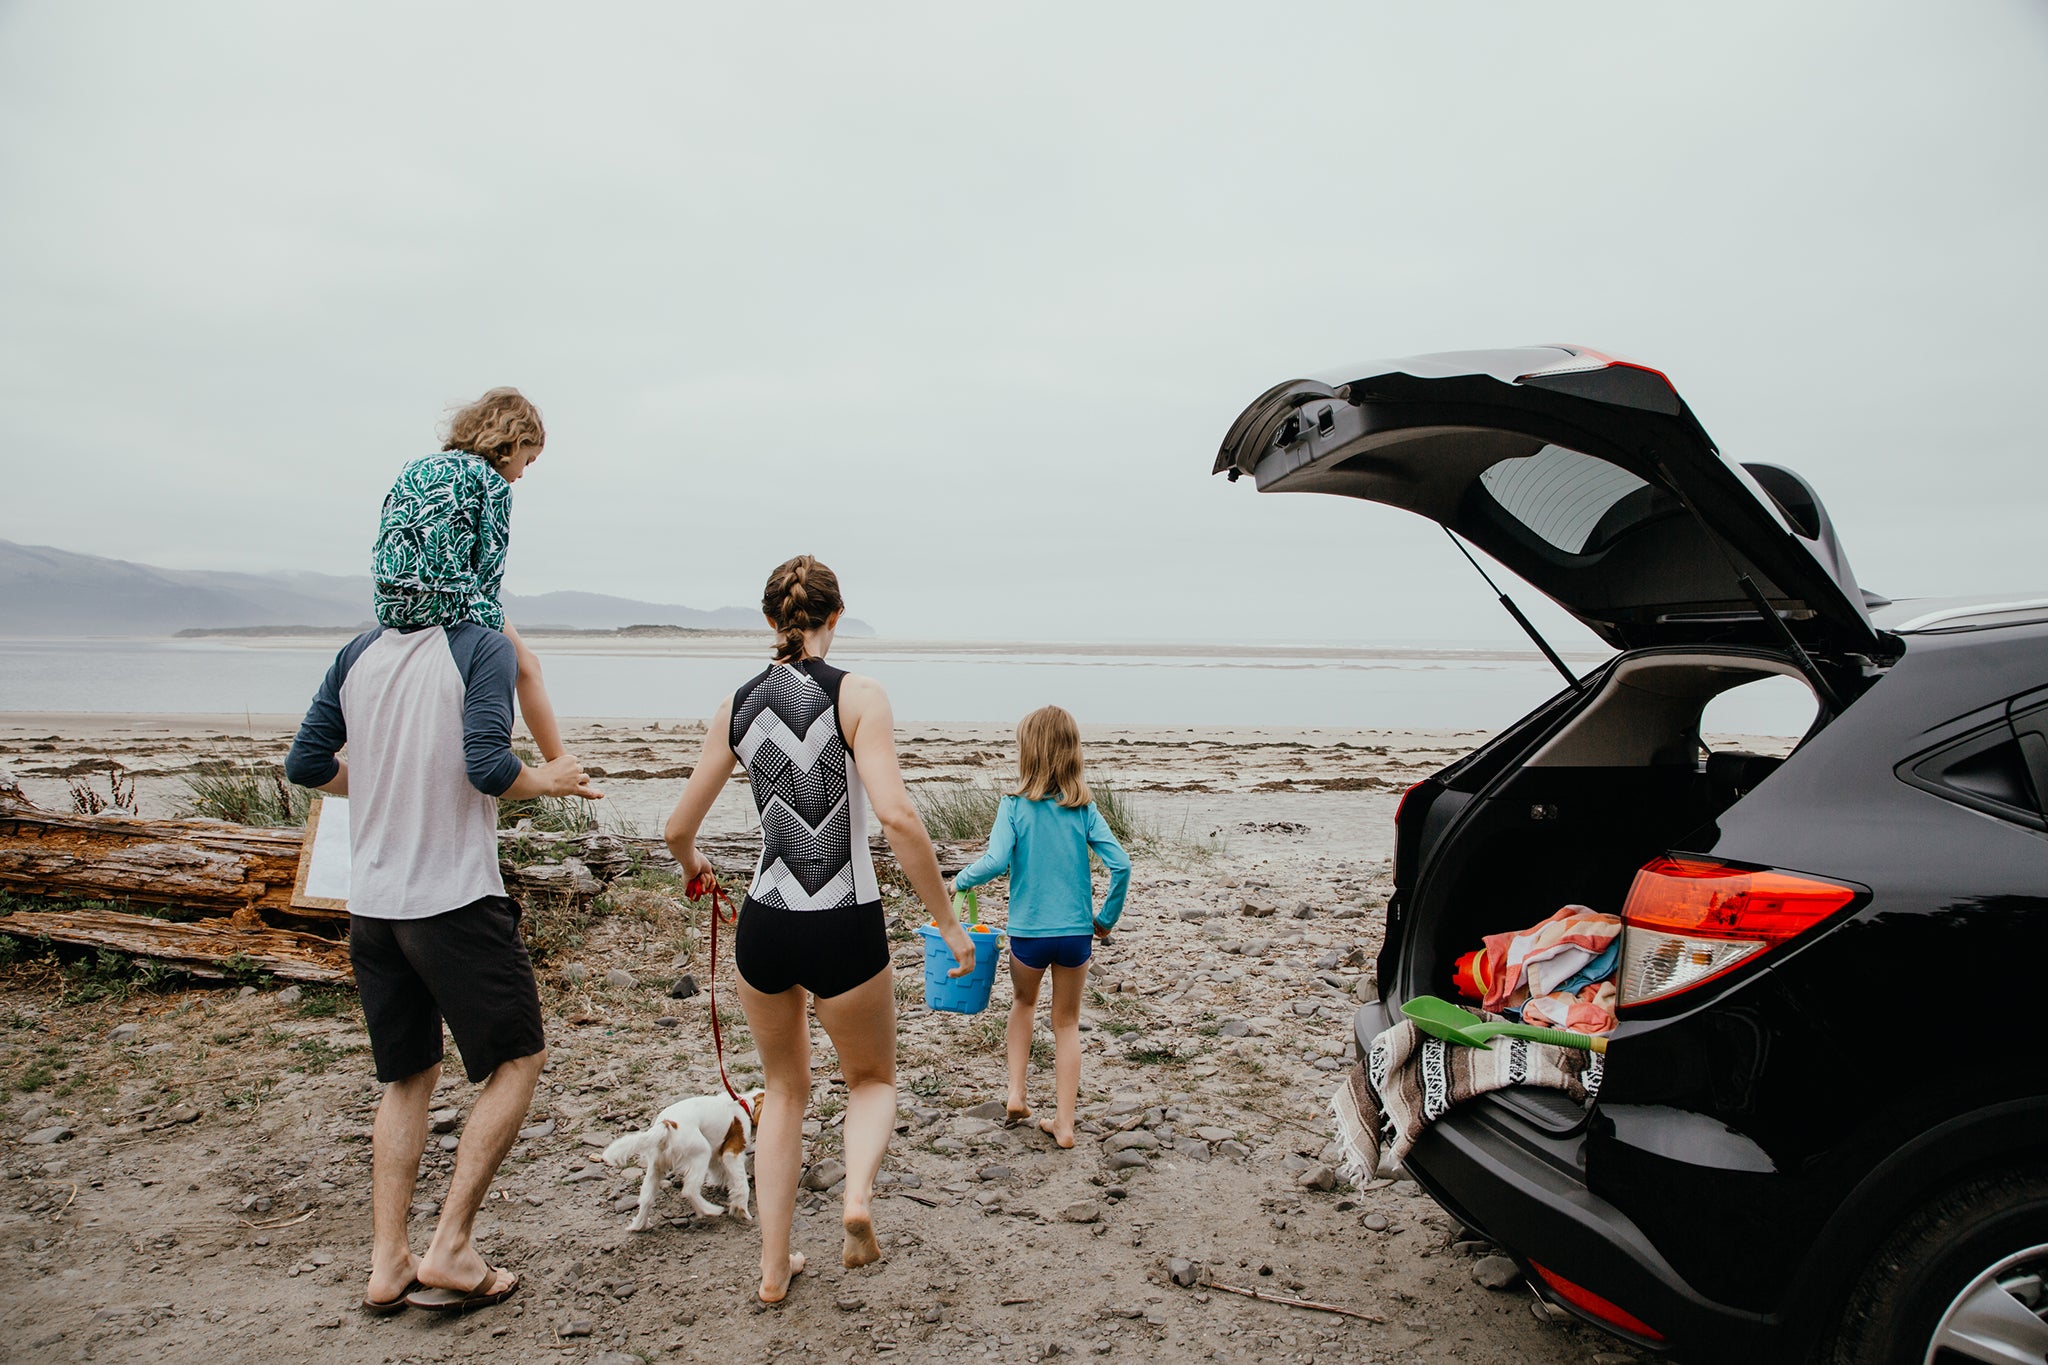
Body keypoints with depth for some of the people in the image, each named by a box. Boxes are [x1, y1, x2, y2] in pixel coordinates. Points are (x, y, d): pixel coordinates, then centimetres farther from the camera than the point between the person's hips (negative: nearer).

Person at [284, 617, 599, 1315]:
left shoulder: (359, 650, 8)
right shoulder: (484, 646, -10)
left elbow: (306, 764, 10)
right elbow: (487, 766, -20)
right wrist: (549, 780, -1)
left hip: (371, 903, 6)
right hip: (456, 898, -6)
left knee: (408, 1077, 19)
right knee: (519, 1057, 10)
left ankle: (388, 1264, 21)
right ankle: (450, 1248, 8)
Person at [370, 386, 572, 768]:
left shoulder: (414, 468, 21)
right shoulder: (493, 482, 1)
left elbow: (385, 544, 18)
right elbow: (488, 572, -4)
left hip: (388, 607, 7)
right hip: (443, 601, -7)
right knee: (526, 665, 15)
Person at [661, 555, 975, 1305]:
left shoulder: (737, 705, 3)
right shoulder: (858, 695, -9)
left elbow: (678, 827, 9)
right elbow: (896, 815, -20)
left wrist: (692, 865, 31)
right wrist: (947, 920, -12)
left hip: (764, 926, 3)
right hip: (846, 931, -3)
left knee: (784, 1089, 26)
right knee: (872, 1079, 23)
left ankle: (774, 1267, 29)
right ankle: (858, 1193, -4)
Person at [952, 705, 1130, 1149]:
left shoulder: (1014, 806, -10)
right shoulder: (1084, 809, -3)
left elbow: (995, 861, -22)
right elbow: (1120, 864, -11)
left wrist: (960, 882, -3)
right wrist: (1107, 917, 2)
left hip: (1028, 933, -1)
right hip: (1076, 934, 1)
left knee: (1023, 1003, 28)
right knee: (1067, 1023, 16)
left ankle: (1016, 1093, 21)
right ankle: (1064, 1124, 18)